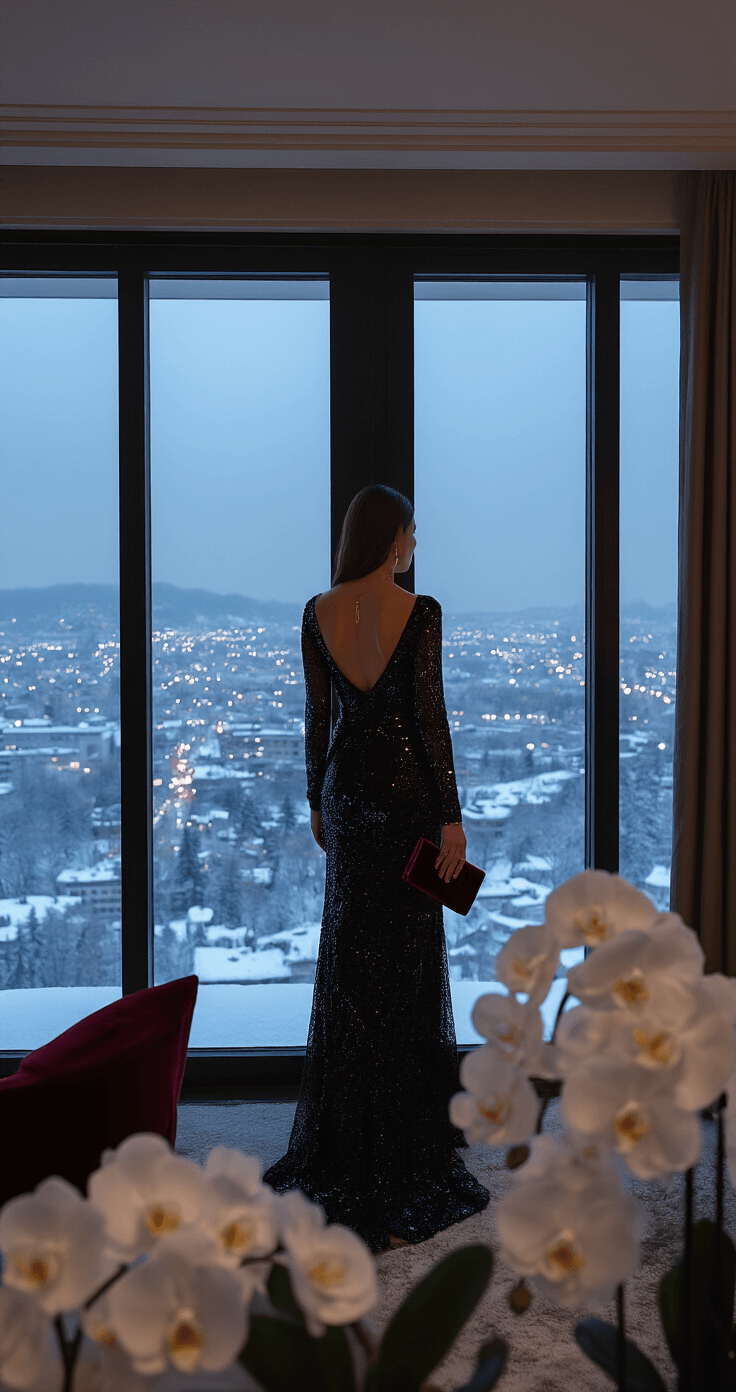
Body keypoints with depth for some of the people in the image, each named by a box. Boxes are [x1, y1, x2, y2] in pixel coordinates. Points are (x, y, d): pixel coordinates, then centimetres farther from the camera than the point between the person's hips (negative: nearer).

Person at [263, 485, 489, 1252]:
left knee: (349, 953, 15)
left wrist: (317, 800, 15)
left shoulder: (317, 613, 2)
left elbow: (317, 714, 6)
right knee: (404, 962, 4)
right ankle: (397, 1149, 13)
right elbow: (431, 715, -15)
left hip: (348, 782, 5)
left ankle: (339, 1134, 26)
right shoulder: (420, 611, -13)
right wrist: (452, 815, -11)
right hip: (407, 785, -5)